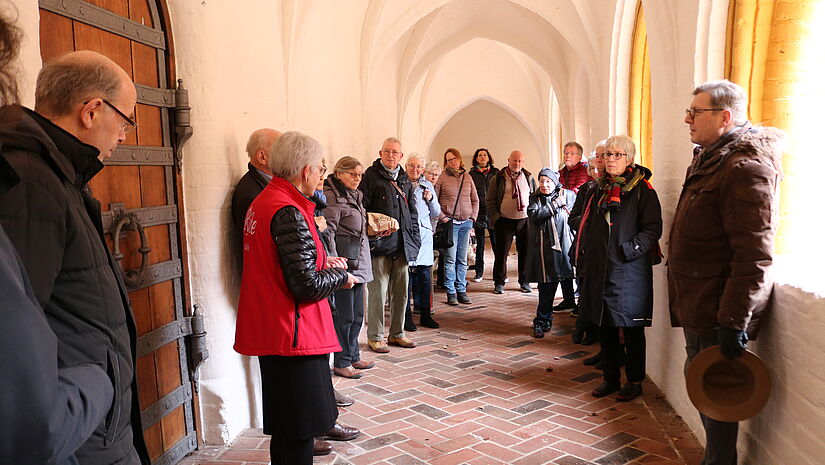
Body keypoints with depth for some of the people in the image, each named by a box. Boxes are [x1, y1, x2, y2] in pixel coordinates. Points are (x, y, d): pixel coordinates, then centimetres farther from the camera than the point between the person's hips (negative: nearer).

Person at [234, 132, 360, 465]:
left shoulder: (263, 201, 10)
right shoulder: (289, 213, -20)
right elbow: (307, 286, -23)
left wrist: (321, 261, 10)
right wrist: (341, 277, -6)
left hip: (271, 331, 10)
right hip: (294, 336, -10)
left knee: (286, 425, 23)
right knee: (300, 430, 3)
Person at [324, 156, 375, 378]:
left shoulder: (355, 196, 16)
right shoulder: (332, 196, -12)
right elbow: (328, 231, -18)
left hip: (359, 264, 9)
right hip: (344, 263, -9)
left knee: (357, 314, 16)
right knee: (344, 316, -1)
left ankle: (353, 356, 29)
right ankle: (341, 363, 11)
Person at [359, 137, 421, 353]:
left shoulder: (405, 180, 16)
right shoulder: (371, 177, -4)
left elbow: (412, 213, 21)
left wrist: (414, 240, 14)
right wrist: (372, 234, -15)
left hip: (402, 245, 6)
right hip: (380, 245, -6)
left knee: (401, 292, 12)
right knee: (378, 292, -2)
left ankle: (397, 333, 25)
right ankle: (374, 337, 11)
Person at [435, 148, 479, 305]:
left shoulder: (467, 177, 11)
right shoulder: (442, 178, -1)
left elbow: (475, 200, 17)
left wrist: (473, 217, 7)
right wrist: (442, 217, -10)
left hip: (466, 223, 4)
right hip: (450, 222, -4)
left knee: (462, 260, 8)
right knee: (450, 259, -3)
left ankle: (461, 291, 16)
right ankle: (451, 293, 5)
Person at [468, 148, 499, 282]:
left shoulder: (496, 172, 8)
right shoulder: (472, 174, 6)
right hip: (479, 213, 0)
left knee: (496, 242, 0)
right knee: (480, 243, 7)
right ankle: (479, 272, 15)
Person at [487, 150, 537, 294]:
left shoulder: (529, 178, 10)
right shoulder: (498, 178, 2)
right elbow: (490, 200, 3)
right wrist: (495, 218, -6)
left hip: (525, 221, 2)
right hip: (505, 221, -2)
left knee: (525, 252, 7)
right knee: (501, 252, 2)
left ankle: (524, 282, 20)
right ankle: (499, 283, 13)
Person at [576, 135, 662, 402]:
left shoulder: (642, 190, -5)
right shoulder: (600, 191, 14)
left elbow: (653, 229, -10)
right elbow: (587, 227, 18)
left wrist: (630, 250, -19)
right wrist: (585, 256, 9)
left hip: (629, 273, -6)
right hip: (600, 270, 6)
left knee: (632, 330, 5)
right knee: (605, 327, 12)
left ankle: (634, 381, 20)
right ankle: (611, 378, 26)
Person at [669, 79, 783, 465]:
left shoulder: (746, 168, -18)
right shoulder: (709, 159, 14)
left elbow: (754, 255, -24)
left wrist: (734, 321, -25)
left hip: (720, 310, -10)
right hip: (699, 304, 10)